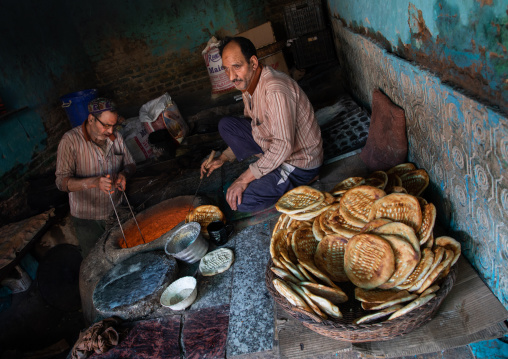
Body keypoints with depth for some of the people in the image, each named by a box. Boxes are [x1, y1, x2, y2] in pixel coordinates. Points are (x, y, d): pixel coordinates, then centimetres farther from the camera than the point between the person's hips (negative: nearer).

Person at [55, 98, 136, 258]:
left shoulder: (116, 137, -4)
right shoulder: (71, 140, -18)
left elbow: (130, 164, 8)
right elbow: (62, 181, -21)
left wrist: (124, 174, -17)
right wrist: (94, 182, -38)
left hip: (116, 212, 4)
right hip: (87, 217, -3)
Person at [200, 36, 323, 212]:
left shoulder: (276, 90, -30)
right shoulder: (248, 84, 1)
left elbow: (283, 146, -35)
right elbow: (251, 126, 16)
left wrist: (244, 179, -29)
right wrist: (223, 158, 7)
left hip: (301, 163, -9)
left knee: (240, 201, -20)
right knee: (226, 125, 3)